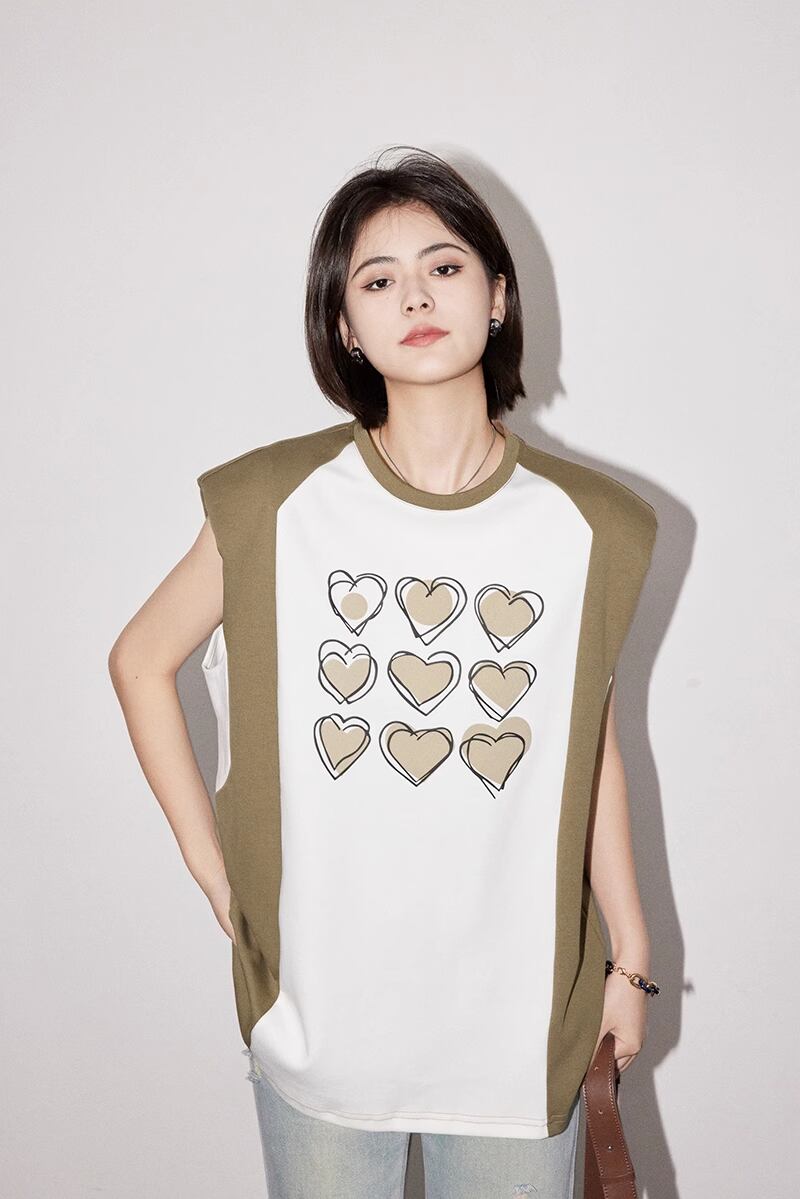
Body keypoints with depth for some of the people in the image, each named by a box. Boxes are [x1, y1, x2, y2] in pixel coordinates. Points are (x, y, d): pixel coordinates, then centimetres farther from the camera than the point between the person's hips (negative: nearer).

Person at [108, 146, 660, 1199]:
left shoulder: (590, 526, -5)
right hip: (321, 1006, 0)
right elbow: (141, 659, 3)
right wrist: (211, 868, -2)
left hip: (518, 1018, 1)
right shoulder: (273, 502, -9)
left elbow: (591, 745, 4)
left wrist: (631, 959, 8)